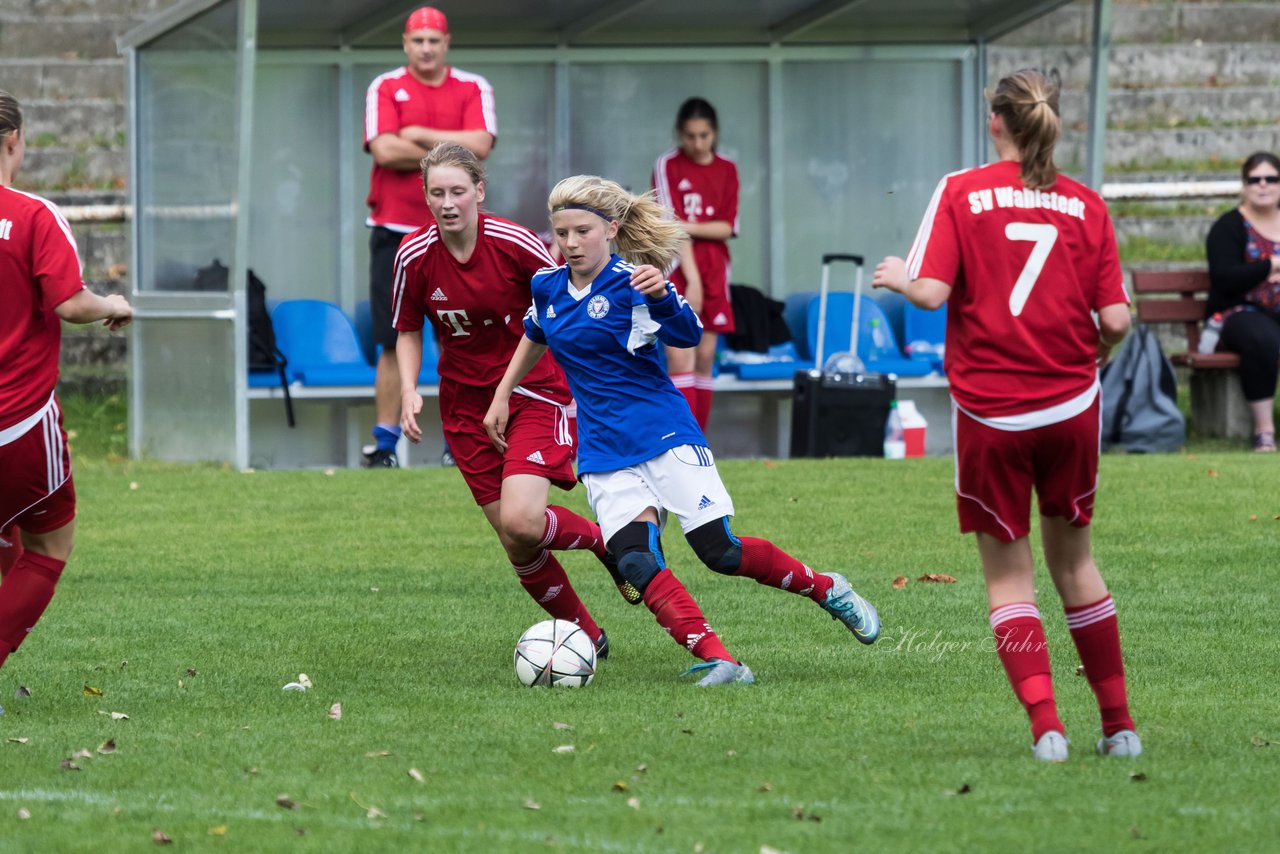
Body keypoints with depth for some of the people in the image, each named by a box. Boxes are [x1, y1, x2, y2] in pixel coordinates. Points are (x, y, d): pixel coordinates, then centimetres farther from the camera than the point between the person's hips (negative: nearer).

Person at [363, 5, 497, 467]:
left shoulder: (473, 89, 7)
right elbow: (384, 151, -10)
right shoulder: (385, 89, 5)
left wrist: (419, 135, -8)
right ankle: (384, 443, 1)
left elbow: (480, 144, -10)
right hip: (395, 232, -1)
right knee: (393, 342, -2)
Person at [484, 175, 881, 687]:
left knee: (720, 551, -8)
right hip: (603, 449, 5)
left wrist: (661, 296, -46)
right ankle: (718, 660, -23)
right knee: (635, 562, -18)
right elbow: (535, 339, 31)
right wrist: (502, 397, 32)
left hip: (663, 433, -5)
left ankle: (825, 588, 16)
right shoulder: (548, 287, 8)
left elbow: (687, 335, -27)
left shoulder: (630, 282, -11)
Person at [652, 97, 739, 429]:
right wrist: (692, 279, -17)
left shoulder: (727, 170, 7)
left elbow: (727, 227, 2)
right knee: (681, 356, -13)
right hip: (676, 266, -4)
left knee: (705, 358, 6)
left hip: (713, 268, 4)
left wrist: (688, 227, -13)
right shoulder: (668, 166, -4)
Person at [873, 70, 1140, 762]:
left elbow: (931, 292, -14)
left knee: (1008, 575, 7)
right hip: (1070, 405, 2)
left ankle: (1045, 725, -8)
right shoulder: (1086, 205, 1)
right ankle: (1118, 725, 19)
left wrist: (898, 278, 8)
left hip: (991, 413, -2)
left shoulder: (961, 193, -5)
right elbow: (1115, 319, -4)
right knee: (1074, 561, 17)